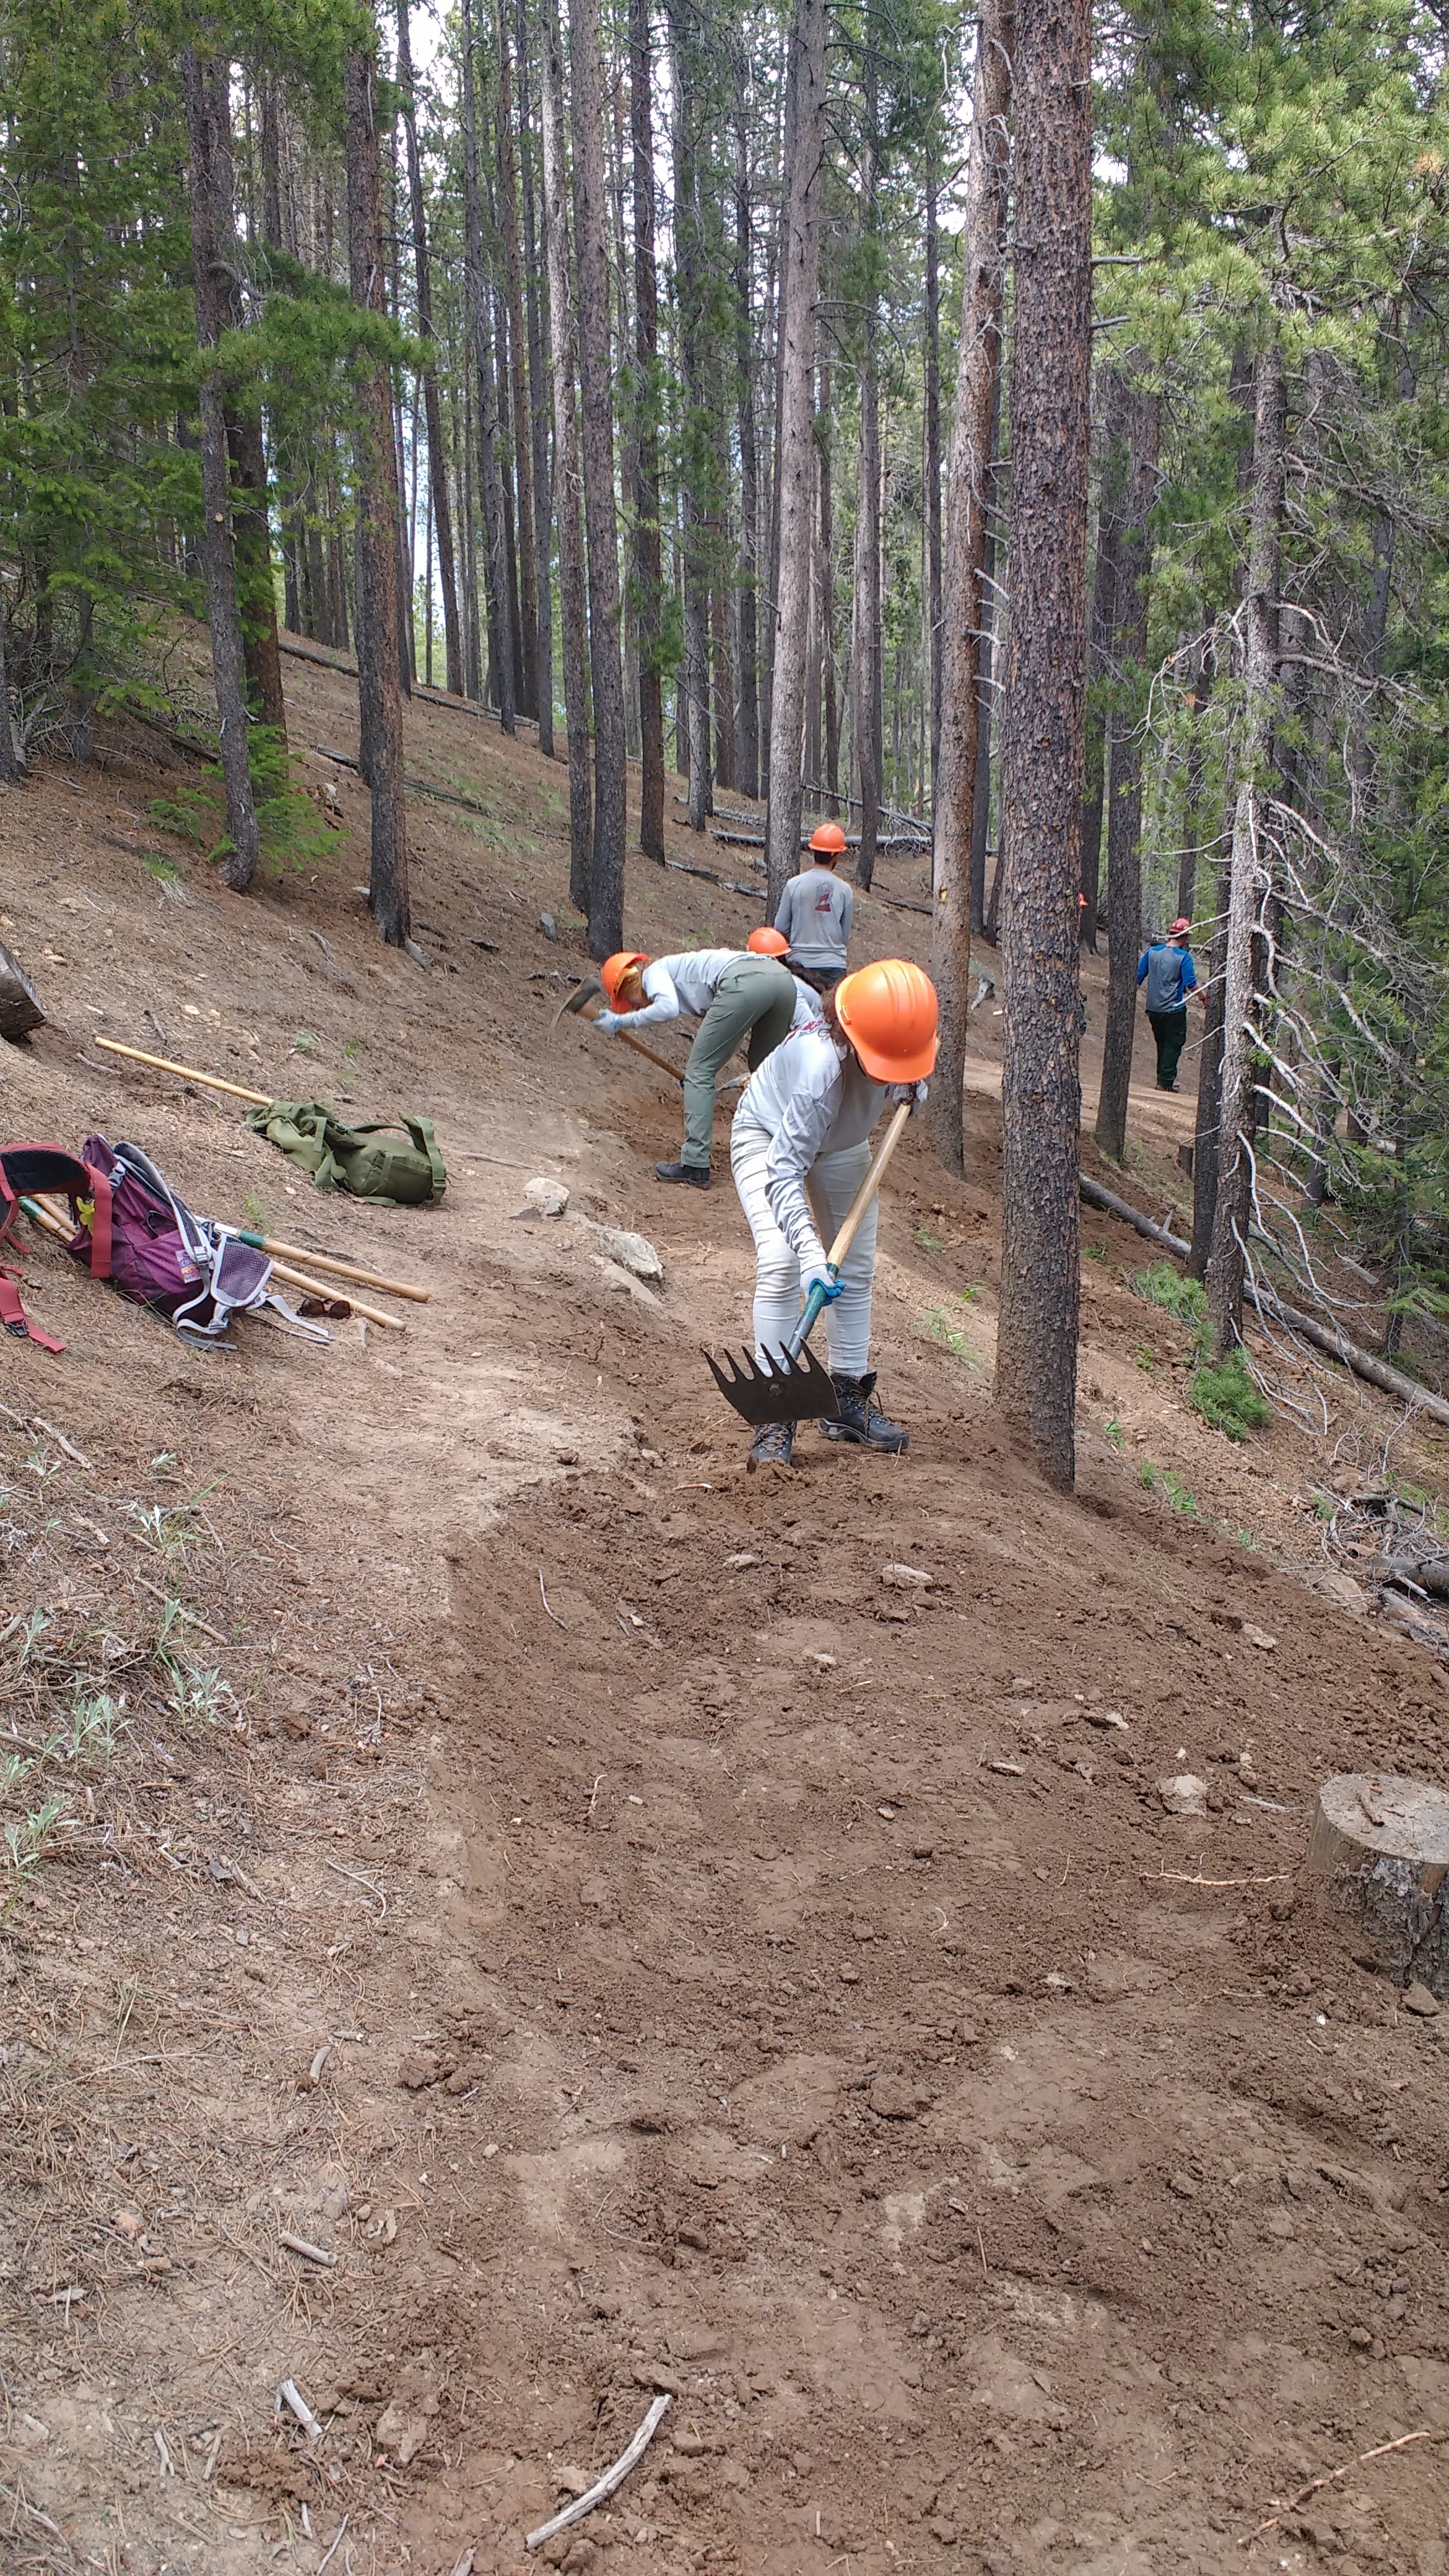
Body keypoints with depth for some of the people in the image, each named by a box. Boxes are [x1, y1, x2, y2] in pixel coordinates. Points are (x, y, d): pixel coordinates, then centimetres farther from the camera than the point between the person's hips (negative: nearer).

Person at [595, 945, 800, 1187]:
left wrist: (621, 1022, 2)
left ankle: (695, 1166, 2)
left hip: (744, 982, -9)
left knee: (699, 1071, 3)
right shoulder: (680, 970, 38)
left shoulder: (655, 971, 15)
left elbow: (668, 1008, -9)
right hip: (784, 977, 9)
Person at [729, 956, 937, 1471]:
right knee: (781, 1264, -22)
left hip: (842, 1143, 7)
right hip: (768, 1137, -6)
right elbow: (784, 1172, -45)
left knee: (857, 1269, 6)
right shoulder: (821, 1064, -45)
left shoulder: (896, 1035, -27)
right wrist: (811, 1254, -54)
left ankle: (849, 1399, 17)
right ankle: (774, 1415, -17)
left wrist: (913, 1087, -18)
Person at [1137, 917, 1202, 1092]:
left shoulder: (1152, 952, 2)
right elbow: (1191, 984, -14)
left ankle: (1162, 1079, 21)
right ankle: (1166, 1081, -3)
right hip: (1174, 1009, -5)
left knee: (1162, 1044, 18)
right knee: (1173, 1045, 3)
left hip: (1153, 1008, 5)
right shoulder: (1184, 957, -11)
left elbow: (1138, 977, 5)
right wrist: (1204, 998, 1)